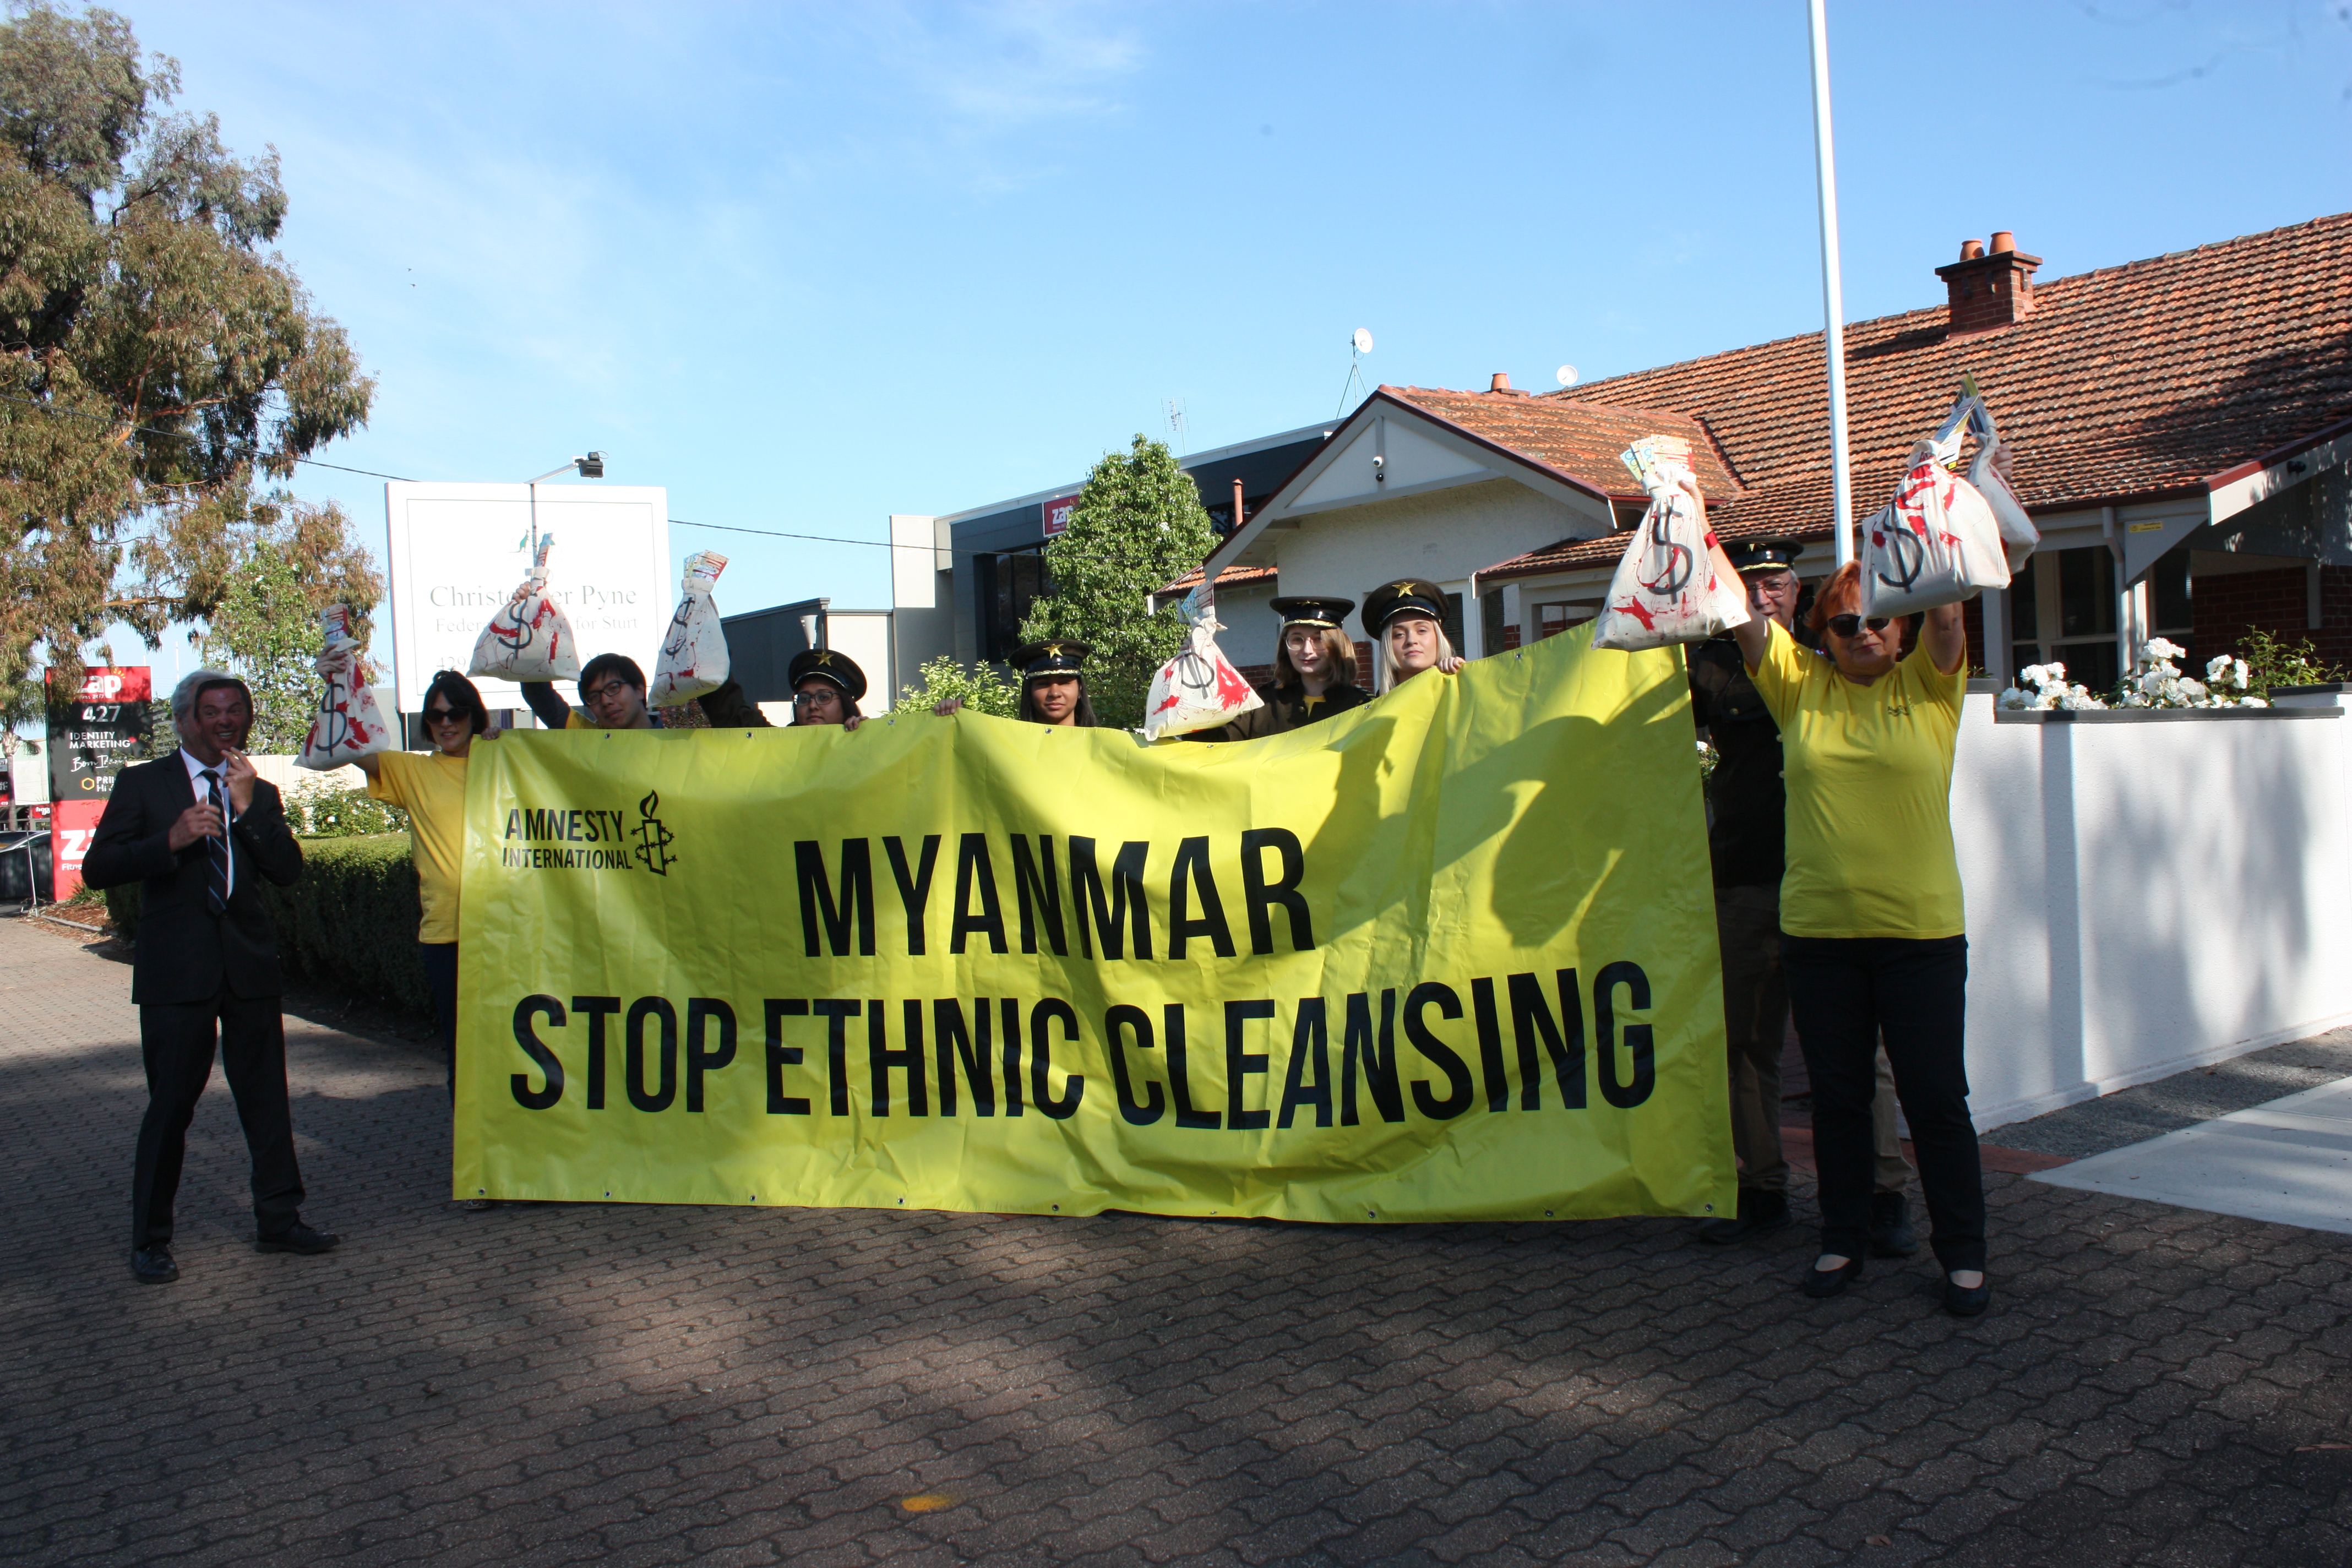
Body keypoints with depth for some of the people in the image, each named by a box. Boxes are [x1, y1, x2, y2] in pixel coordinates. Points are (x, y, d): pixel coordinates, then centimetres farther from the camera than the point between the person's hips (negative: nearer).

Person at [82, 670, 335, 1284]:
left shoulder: (259, 793, 14)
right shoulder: (142, 784, 4)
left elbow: (289, 870, 1)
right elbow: (97, 869, -4)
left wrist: (247, 808, -9)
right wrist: (171, 841, -18)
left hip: (250, 963, 3)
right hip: (175, 969, -3)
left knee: (267, 1098, 6)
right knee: (170, 1105, -1)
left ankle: (278, 1221, 17)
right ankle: (150, 1241, 12)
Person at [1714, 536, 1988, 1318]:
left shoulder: (1928, 684, 3)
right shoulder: (1801, 685, 6)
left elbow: (1946, 611, -12)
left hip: (1921, 933, -2)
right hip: (1818, 932, 2)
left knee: (1935, 1097, 4)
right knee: (1836, 1097, 12)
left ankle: (1963, 1253, 18)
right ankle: (1842, 1241, 25)